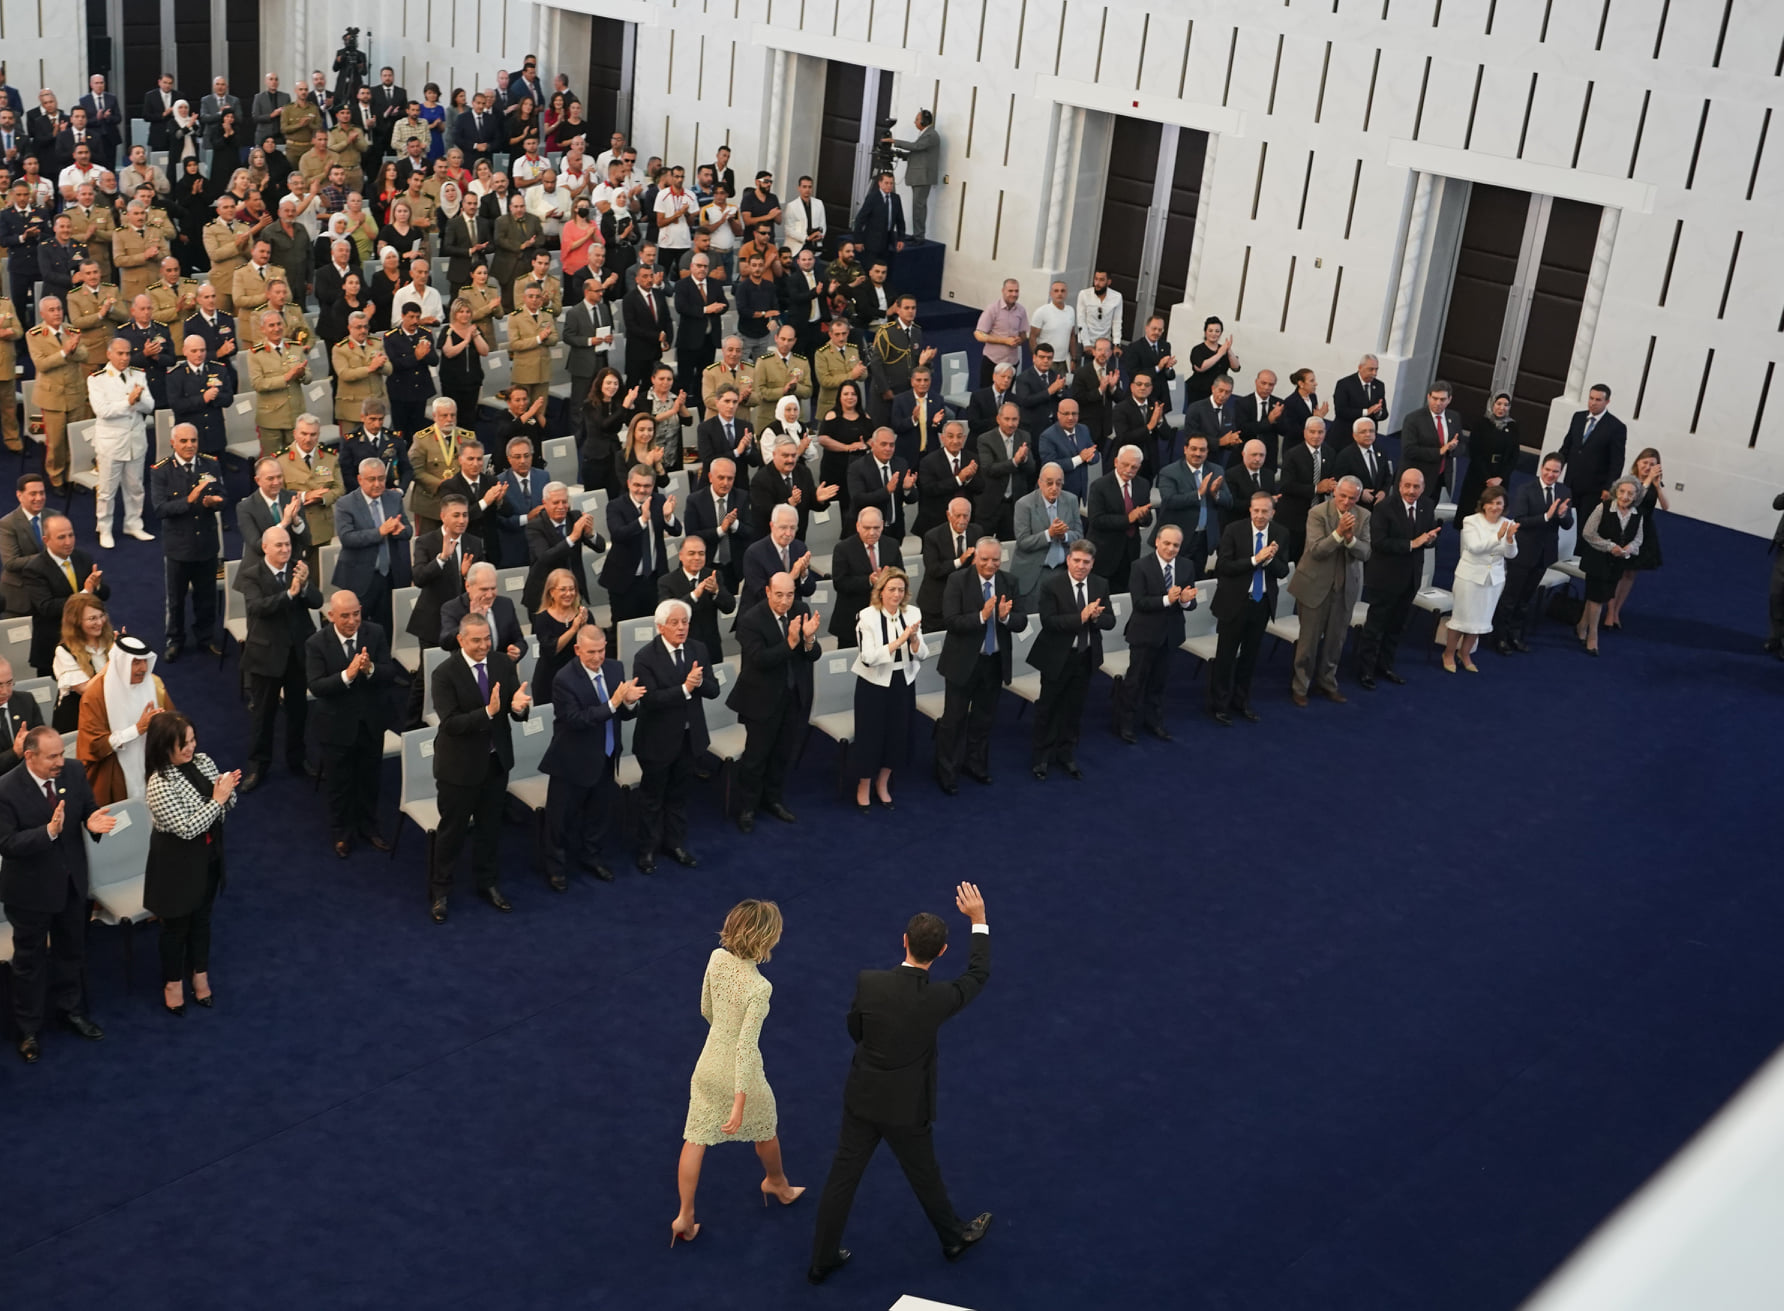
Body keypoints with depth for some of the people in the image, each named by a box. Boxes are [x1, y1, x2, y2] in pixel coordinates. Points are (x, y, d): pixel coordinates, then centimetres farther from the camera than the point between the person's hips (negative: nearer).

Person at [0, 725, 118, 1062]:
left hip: (71, 882, 5)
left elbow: (90, 809, 1)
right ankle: (28, 1028, 28)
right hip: (31, 889, -5)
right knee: (30, 959, 12)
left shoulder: (73, 775, -9)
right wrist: (49, 831, -39)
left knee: (71, 950, 22)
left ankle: (72, 1010, 43)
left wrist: (94, 822, -24)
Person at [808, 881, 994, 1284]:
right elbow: (979, 975, -3)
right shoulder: (938, 998, -24)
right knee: (925, 1175, 21)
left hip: (862, 1098, 2)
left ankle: (822, 1260, 26)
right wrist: (978, 920, 4)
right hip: (905, 1106, -2)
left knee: (842, 1176, 14)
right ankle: (955, 1237, 46)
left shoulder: (867, 982, -19)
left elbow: (855, 1030, 0)